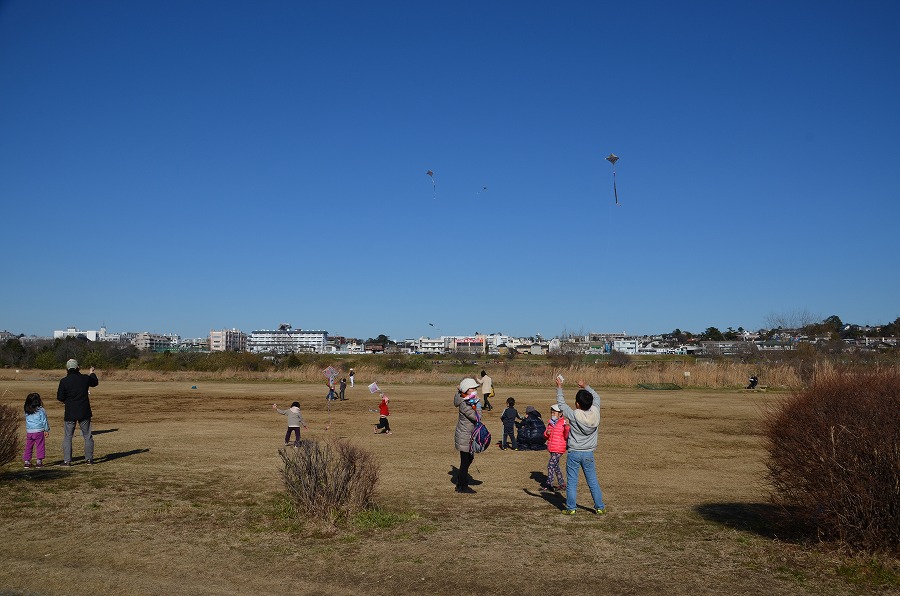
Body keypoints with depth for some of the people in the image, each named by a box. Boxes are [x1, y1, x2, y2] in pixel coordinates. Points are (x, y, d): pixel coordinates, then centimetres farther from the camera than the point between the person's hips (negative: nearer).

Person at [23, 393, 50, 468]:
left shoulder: (27, 411, 4)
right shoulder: (41, 410, -8)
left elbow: (27, 421, 15)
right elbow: (44, 421, -5)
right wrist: (47, 430, 3)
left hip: (29, 432, 4)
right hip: (39, 431, -4)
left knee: (28, 447, 12)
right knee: (40, 446, 3)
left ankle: (27, 461, 14)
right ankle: (39, 461, 1)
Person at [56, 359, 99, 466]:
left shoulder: (64, 381, -9)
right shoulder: (85, 378, -4)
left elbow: (60, 397, -7)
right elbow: (95, 383, 19)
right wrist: (92, 373, 37)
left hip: (70, 413, -1)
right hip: (84, 413, 1)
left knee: (67, 437, 8)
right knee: (88, 436, 11)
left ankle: (67, 460, 5)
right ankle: (89, 459, 12)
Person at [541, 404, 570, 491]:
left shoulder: (563, 423, -12)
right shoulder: (550, 423, 10)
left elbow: (566, 437, -17)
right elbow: (545, 435, 18)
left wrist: (567, 428, -33)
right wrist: (546, 433, -6)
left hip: (559, 449, -8)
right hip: (552, 449, 8)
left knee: (550, 466, -9)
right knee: (555, 466, 15)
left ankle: (549, 485, -1)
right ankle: (562, 484, 25)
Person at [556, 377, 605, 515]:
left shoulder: (574, 415, -18)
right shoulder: (595, 412, -9)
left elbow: (561, 404, -5)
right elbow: (596, 397, 11)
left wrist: (559, 388, 5)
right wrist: (585, 387, 19)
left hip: (574, 453, -3)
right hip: (588, 453, 4)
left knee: (571, 482, 6)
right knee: (593, 481, 13)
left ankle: (571, 508, 11)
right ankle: (600, 507, 19)